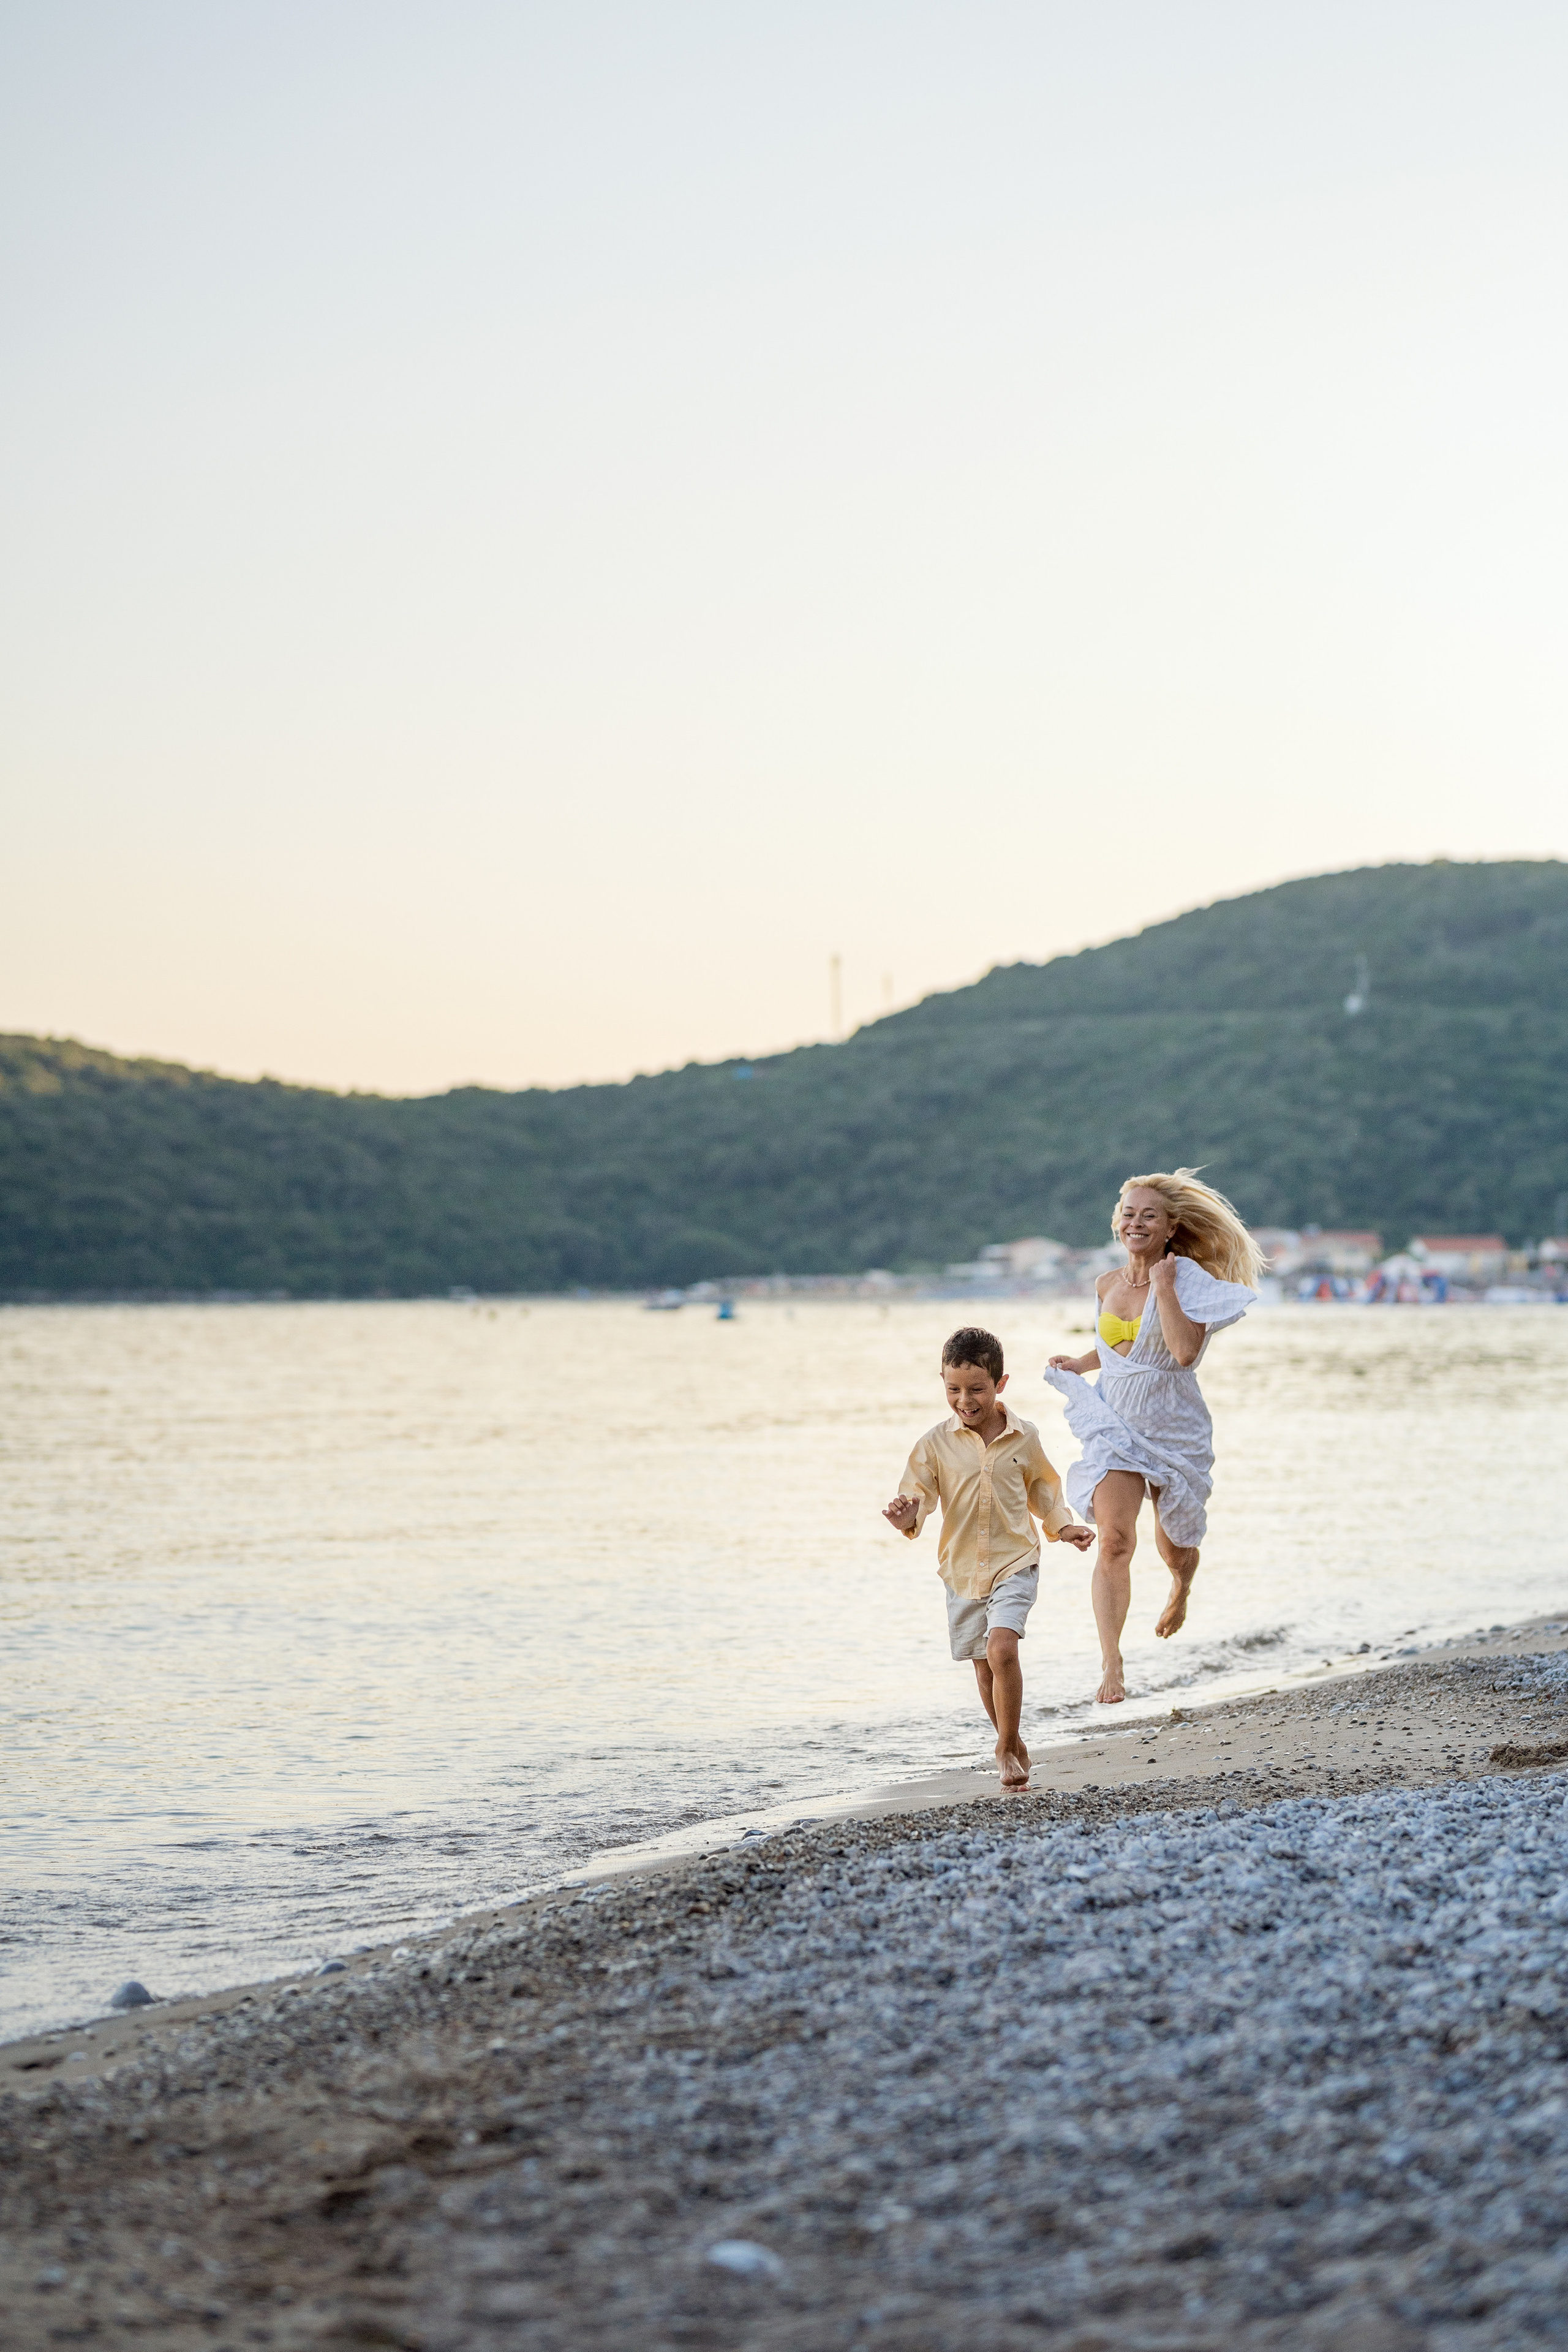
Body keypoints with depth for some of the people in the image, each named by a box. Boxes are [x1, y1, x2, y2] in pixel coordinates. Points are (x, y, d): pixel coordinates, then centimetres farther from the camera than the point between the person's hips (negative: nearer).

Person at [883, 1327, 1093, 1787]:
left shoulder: (1024, 1438, -1)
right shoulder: (937, 1443, -4)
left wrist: (1063, 1527, 3)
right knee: (985, 1667, 11)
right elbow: (919, 1492, -5)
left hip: (1014, 1563, -2)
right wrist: (908, 1516, -27)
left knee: (1002, 1649, -21)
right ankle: (1013, 1745, 31)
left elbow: (1042, 1489, 14)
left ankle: (1006, 1748, -8)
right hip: (961, 1570, 2)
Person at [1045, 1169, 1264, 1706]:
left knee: (1175, 1548, 14)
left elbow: (1185, 1351, -28)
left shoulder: (1188, 1279, -12)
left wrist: (1163, 1287, -24)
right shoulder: (1107, 1286, 3)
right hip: (1116, 1426, 2)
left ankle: (1181, 1589, 54)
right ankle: (1112, 1665, -18)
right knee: (1114, 1539, -18)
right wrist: (1080, 1365, 5)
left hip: (1174, 1432, -2)